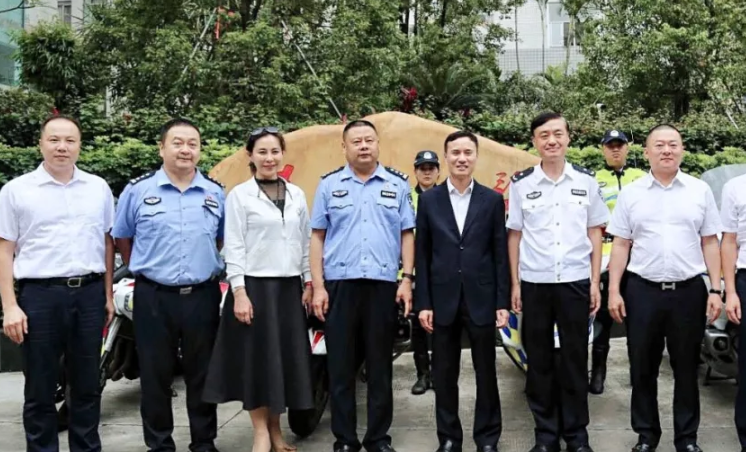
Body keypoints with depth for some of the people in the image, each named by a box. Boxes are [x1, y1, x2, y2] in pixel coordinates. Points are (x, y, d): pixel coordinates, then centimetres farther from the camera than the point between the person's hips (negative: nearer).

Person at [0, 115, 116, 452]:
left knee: (87, 386, 12)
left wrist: (108, 294, 11)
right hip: (40, 296, -2)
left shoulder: (98, 188, 9)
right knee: (40, 389, 6)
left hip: (89, 294, 3)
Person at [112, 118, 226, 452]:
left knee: (202, 374, 11)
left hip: (203, 296, 2)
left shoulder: (215, 193, 5)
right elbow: (122, 238, 10)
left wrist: (204, 265, 12)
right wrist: (145, 270, 10)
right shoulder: (138, 190, -1)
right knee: (155, 375, 7)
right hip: (153, 297, -1)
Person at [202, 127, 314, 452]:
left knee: (286, 359, 8)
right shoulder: (239, 195, -2)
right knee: (257, 359, 0)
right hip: (255, 286, -4)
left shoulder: (296, 194, 10)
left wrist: (308, 283, 7)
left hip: (289, 287, 4)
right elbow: (233, 247, -7)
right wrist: (239, 291, -13)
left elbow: (305, 242, 12)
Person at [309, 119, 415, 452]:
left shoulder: (397, 184, 7)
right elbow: (317, 237, 4)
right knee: (340, 367, 5)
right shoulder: (329, 185, 6)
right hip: (339, 285, 0)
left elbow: (407, 235, 7)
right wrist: (317, 285, -3)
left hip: (383, 285, 1)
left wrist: (407, 279, -2)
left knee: (380, 367, 9)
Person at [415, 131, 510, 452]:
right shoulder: (429, 200, 4)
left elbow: (500, 255, 2)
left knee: (486, 372, 9)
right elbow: (422, 255, 3)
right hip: (443, 300, 1)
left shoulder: (492, 200, 3)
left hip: (481, 299, 0)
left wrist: (503, 302, -3)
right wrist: (423, 302, -2)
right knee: (444, 375, 9)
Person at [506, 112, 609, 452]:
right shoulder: (521, 183, 1)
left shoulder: (586, 180, 2)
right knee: (539, 360, 8)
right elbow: (514, 235, 4)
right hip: (534, 283, 0)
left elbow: (595, 233, 6)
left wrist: (595, 282, 1)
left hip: (576, 282, 0)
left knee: (575, 359, 7)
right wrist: (514, 284, 1)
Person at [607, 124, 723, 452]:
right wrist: (613, 291, -2)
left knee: (686, 367, 9)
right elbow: (620, 245, 4)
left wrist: (716, 290, 0)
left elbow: (710, 243, 5)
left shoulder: (700, 191, 5)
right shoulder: (631, 194, 4)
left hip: (688, 290, 0)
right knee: (643, 367, 9)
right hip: (642, 290, 0)